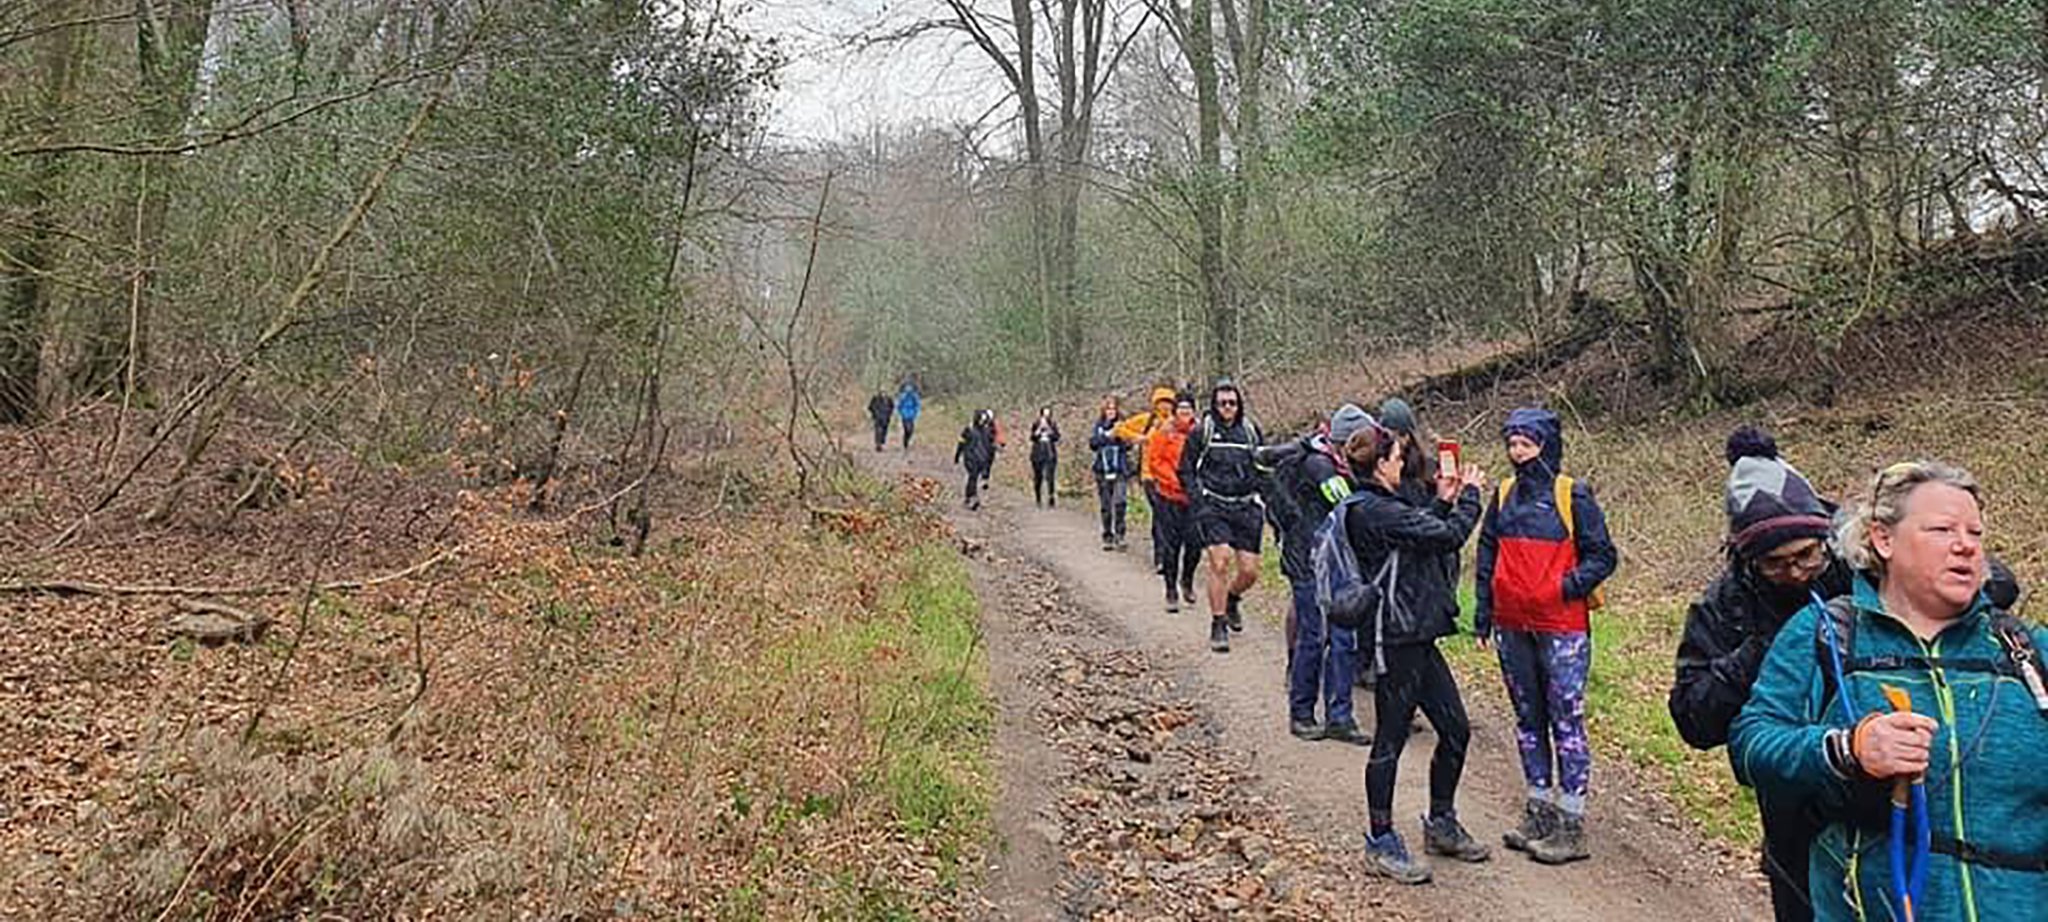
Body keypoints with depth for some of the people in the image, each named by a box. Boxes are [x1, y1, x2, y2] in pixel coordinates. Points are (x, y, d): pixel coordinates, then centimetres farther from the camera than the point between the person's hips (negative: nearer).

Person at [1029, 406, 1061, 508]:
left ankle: (1052, 498, -11)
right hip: (1038, 454, 1)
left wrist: (1049, 429, -14)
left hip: (1050, 454, -1)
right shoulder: (1035, 424, 5)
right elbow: (1033, 437, -6)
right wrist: (1039, 428, -16)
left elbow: (1057, 437, -6)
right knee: (1038, 477, 3)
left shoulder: (1053, 425, 5)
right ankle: (1038, 498, 15)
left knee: (1050, 477, -11)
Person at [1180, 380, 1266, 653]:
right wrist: (1198, 498, -5)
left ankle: (1231, 600, 34)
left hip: (1246, 507, 3)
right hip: (1214, 506, -3)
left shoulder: (1250, 430, 10)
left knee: (1250, 571, 0)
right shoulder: (1201, 431, 1)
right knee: (1220, 563, -16)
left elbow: (1262, 468, 20)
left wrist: (1260, 497, 8)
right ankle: (1218, 626, -4)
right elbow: (1186, 469, 6)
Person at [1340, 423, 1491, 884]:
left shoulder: (1376, 507, 14)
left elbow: (1420, 531, 22)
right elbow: (1449, 536, -17)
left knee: (1455, 729, 15)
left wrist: (1442, 501, 16)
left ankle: (1441, 823, 30)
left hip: (1415, 637, 10)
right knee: (1391, 738, 0)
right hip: (1395, 639, -10)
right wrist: (1469, 495, -2)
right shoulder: (1377, 512, -19)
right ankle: (1381, 844, 12)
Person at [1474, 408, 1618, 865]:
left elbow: (1602, 556, -3)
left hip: (1561, 627, -5)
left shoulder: (1572, 496, -5)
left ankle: (1571, 826, 3)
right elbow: (1487, 555, 14)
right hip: (1513, 628, 6)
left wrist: (1570, 586, -17)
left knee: (1567, 721, -3)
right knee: (1528, 720, 13)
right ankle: (1539, 812, 25)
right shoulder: (1504, 496, 9)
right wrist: (1483, 613, 10)